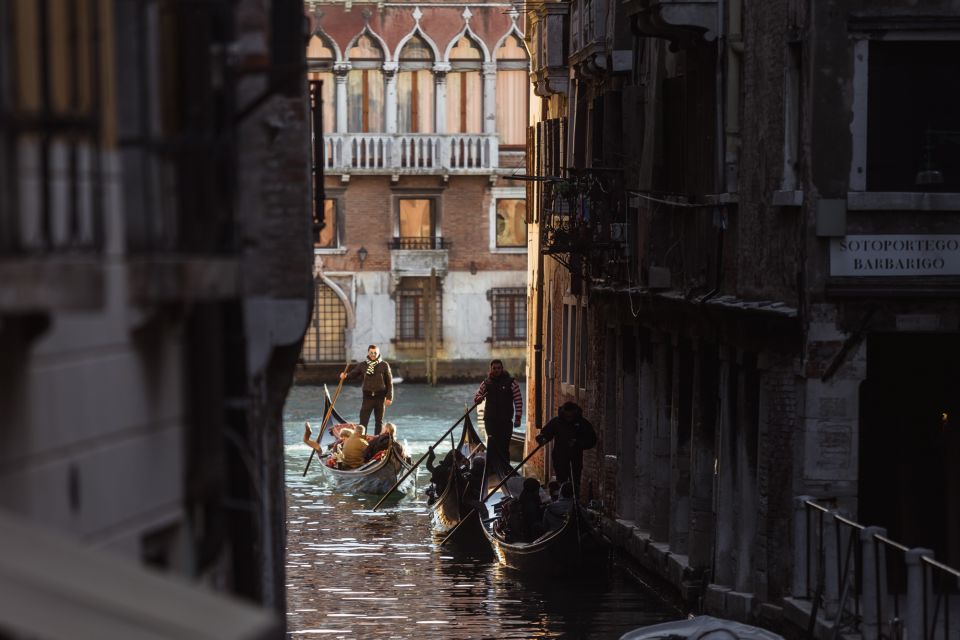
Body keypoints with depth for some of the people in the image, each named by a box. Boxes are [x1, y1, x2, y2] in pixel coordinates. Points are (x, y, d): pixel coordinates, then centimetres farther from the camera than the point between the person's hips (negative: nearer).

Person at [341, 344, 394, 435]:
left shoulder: (384, 365, 1)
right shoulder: (363, 365, 5)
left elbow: (389, 382, 1)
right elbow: (353, 374, 6)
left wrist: (389, 397, -5)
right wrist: (345, 376, -18)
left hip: (380, 397, 0)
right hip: (367, 397, 0)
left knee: (379, 421, 9)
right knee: (363, 421, -6)